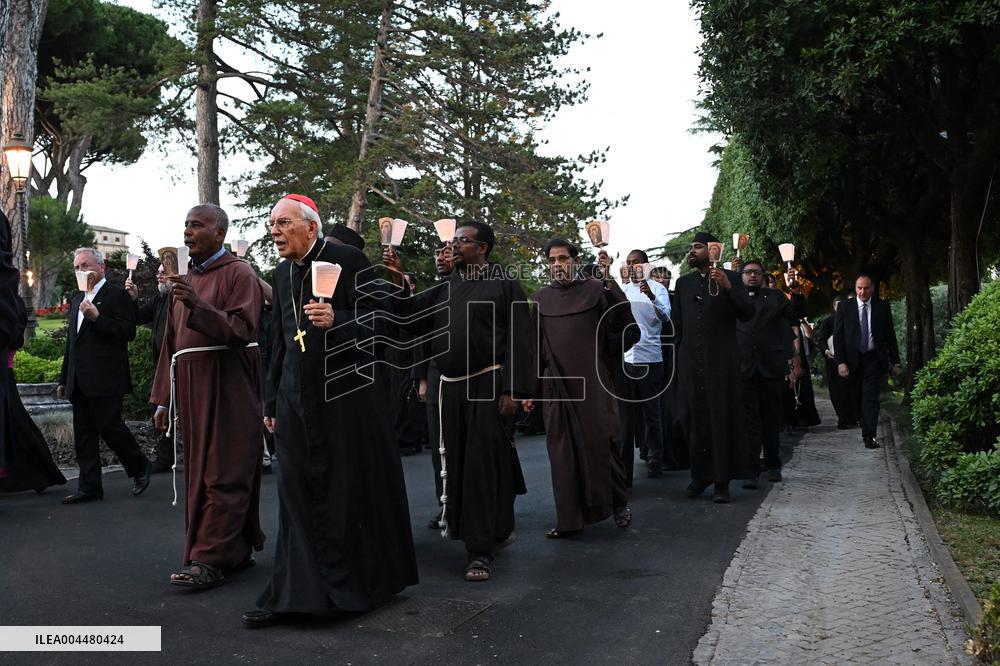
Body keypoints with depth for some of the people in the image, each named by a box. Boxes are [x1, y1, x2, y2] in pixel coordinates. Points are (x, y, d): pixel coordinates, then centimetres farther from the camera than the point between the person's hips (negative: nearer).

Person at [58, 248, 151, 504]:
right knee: (84, 433, 8)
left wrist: (96, 317, -21)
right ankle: (89, 487, 13)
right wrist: (64, 379, 22)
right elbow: (71, 342, 24)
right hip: (80, 382, 8)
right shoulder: (77, 300, 20)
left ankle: (140, 467, 14)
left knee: (109, 426, -7)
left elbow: (128, 332, -14)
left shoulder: (117, 295, -4)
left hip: (105, 378, -8)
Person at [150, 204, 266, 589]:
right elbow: (171, 341, 18)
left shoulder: (238, 273, -3)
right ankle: (237, 551, 19)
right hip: (190, 389, 8)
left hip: (227, 388, -7)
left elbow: (243, 330, -13)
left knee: (223, 474, -5)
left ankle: (212, 559, -3)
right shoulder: (184, 281, 19)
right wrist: (163, 399, 14)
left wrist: (198, 305, -26)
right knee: (199, 472, 9)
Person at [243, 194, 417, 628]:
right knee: (297, 495, 4)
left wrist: (336, 320, -29)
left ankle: (354, 587, 18)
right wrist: (271, 401, 20)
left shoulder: (348, 260, -6)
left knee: (351, 491, 2)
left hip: (345, 396, -5)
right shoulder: (281, 274, 13)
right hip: (296, 401, 6)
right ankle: (294, 594, 11)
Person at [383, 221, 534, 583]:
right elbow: (414, 319, 9)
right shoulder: (446, 288, 14)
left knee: (483, 462, -5)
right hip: (452, 387, 6)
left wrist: (512, 389, -14)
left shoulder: (504, 285, -2)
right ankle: (497, 529, 28)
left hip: (489, 384, -6)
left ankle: (481, 549, 3)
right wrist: (398, 281, -2)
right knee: (458, 463, 9)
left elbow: (520, 339, -7)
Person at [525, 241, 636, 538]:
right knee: (563, 451, 4)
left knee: (601, 443, 3)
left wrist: (610, 282, -22)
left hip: (592, 383, -2)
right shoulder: (540, 299, 8)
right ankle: (569, 518, 13)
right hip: (556, 386, 2)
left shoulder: (595, 289, 0)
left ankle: (618, 503, 25)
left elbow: (624, 324, -14)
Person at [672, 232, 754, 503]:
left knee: (722, 417, -1)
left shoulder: (730, 278, 3)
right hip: (690, 363, 3)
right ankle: (700, 474, 15)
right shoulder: (683, 283, 14)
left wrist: (728, 287, -18)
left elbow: (747, 314, -5)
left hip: (721, 361, -3)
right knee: (695, 418, 4)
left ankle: (722, 480, 3)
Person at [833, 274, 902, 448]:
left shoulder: (882, 307, 2)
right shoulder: (844, 307, 0)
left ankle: (869, 435, -6)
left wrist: (895, 362, 5)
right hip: (852, 359, 0)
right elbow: (838, 336, -2)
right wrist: (840, 362, -10)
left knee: (871, 397, -7)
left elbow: (890, 335, 6)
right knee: (853, 396, 9)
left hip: (874, 359, 0)